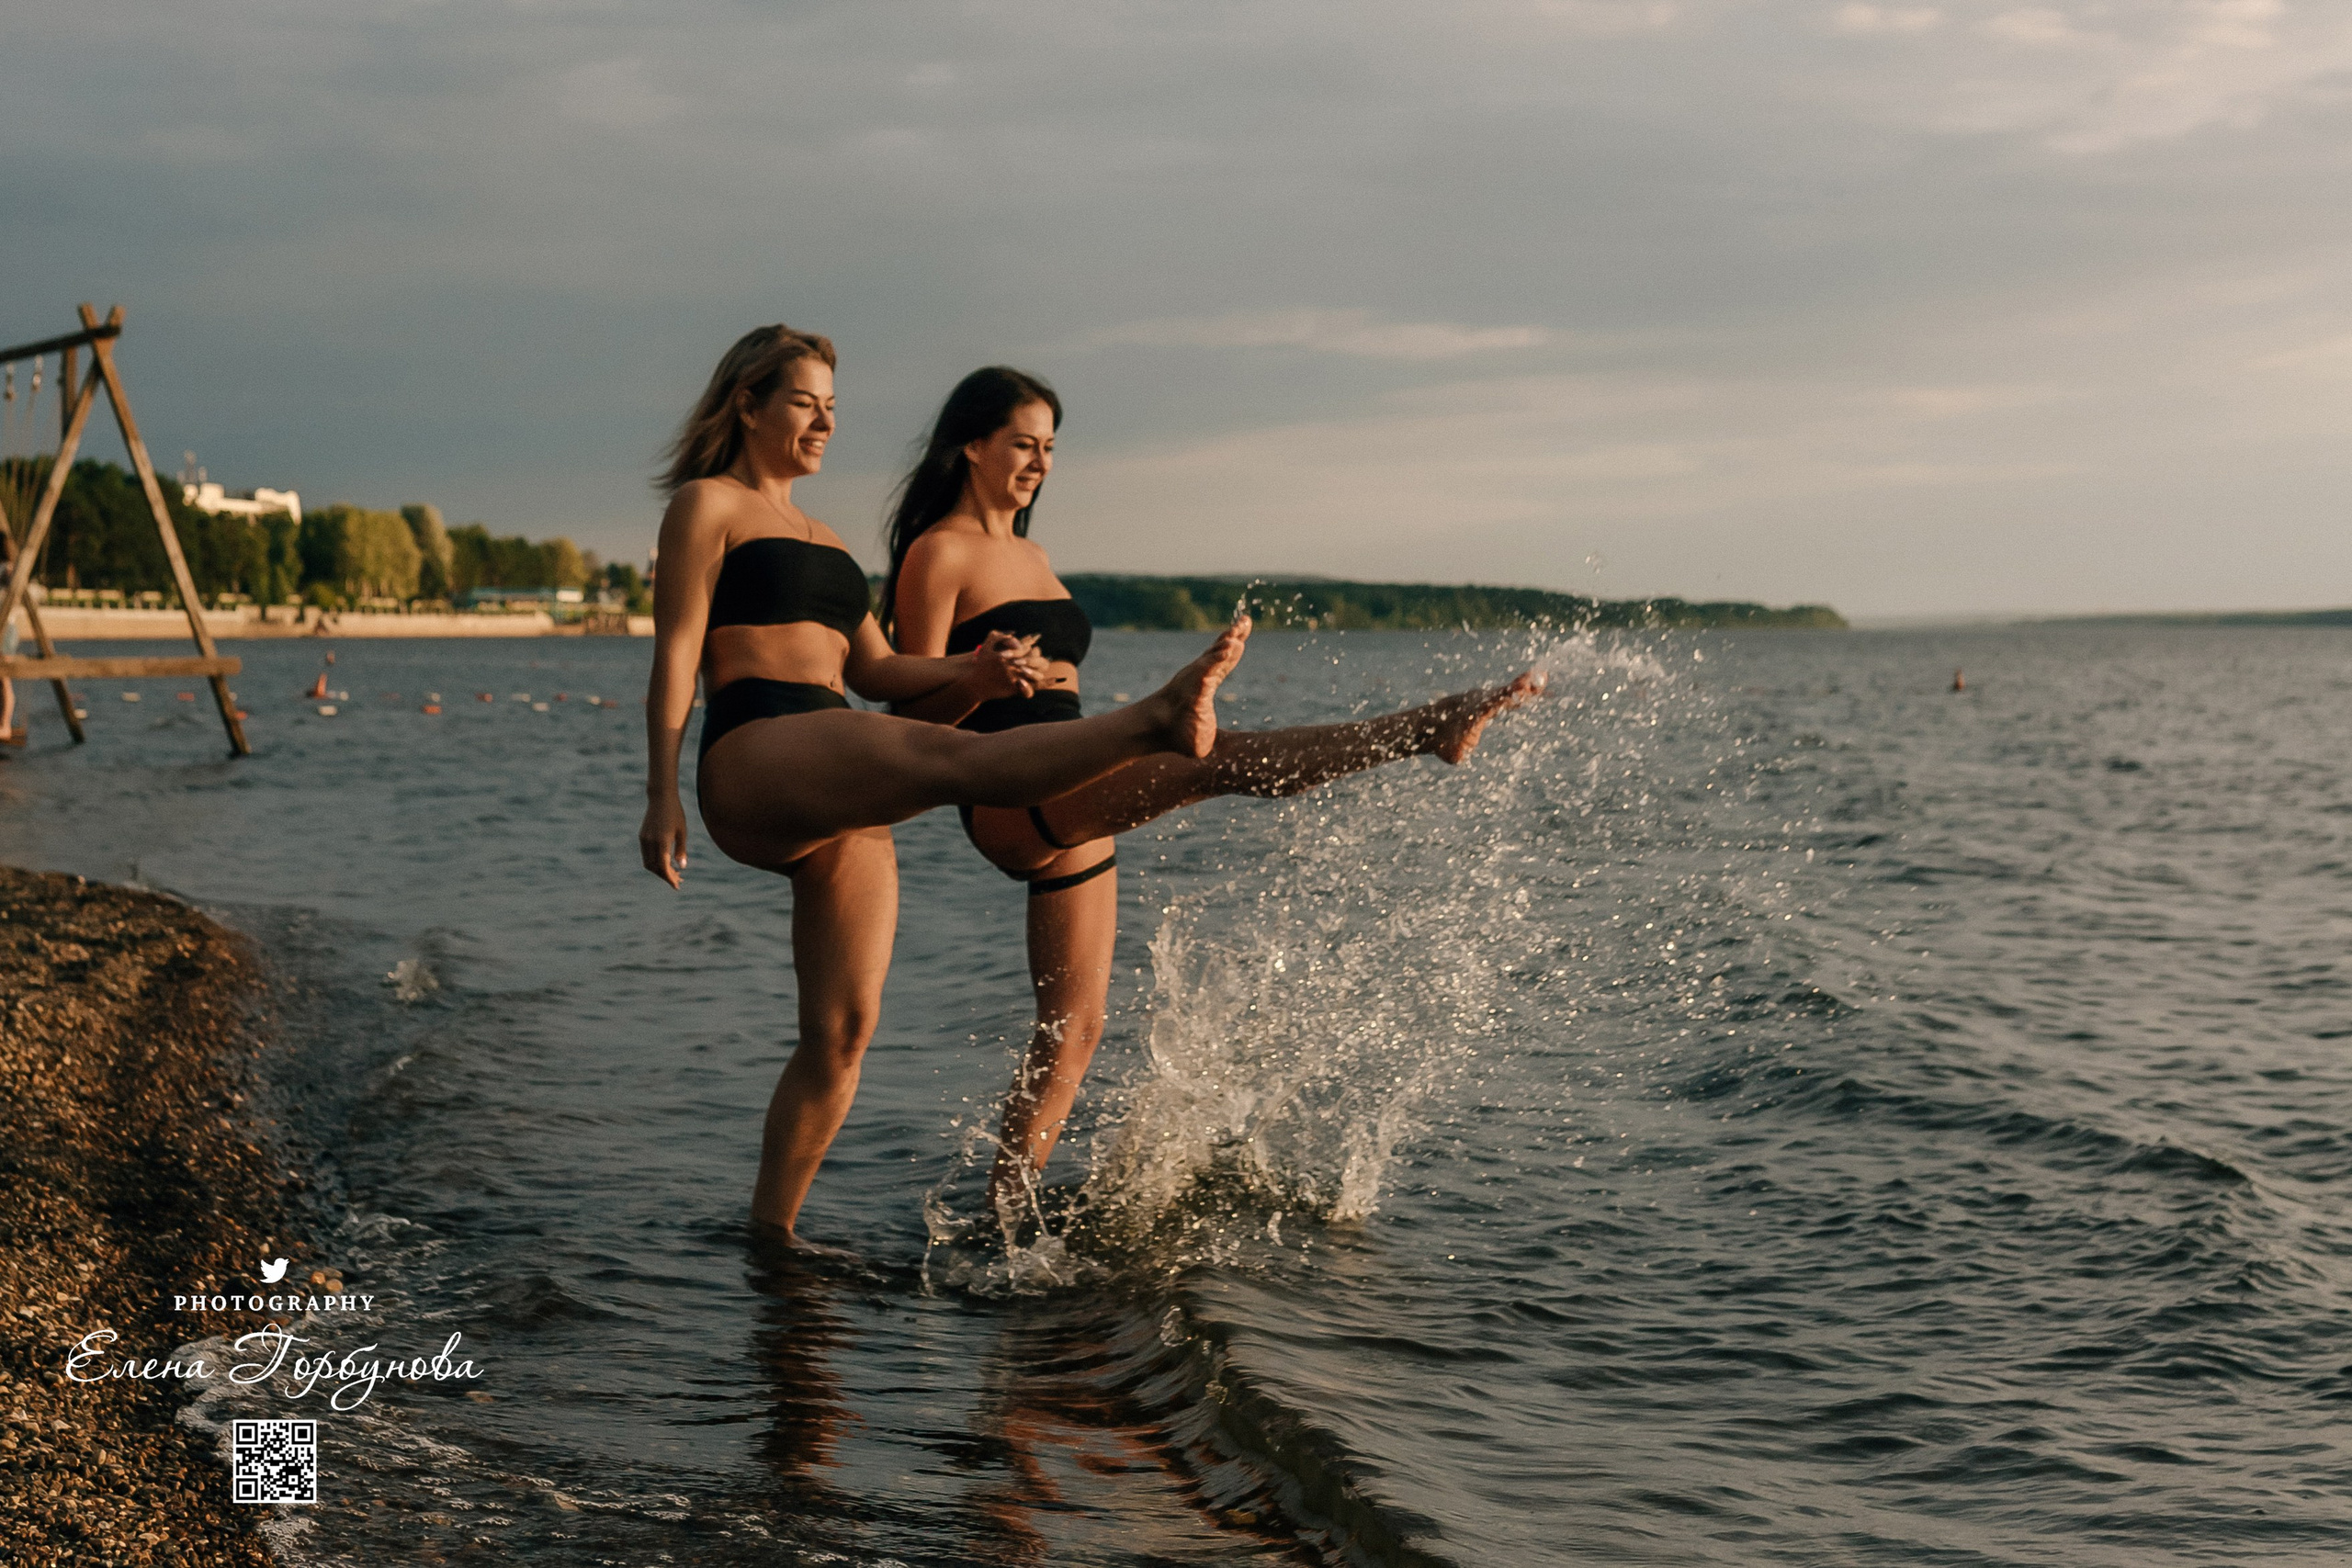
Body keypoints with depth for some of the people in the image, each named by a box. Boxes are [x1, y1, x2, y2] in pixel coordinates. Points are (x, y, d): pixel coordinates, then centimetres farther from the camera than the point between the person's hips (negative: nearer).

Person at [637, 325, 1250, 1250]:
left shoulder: (824, 541, 32)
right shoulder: (707, 504, 9)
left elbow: (873, 672, 23)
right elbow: (676, 654, -1)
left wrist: (968, 673, 3)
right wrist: (662, 793, -11)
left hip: (840, 802, 8)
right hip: (755, 765, -8)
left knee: (842, 1030, 0)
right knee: (951, 760, -31)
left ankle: (769, 1234, 7)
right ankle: (1155, 722, -52)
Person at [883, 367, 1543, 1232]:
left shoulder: (1030, 556, 24)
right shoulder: (938, 554, -2)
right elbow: (916, 714, -8)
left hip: (1067, 820, 9)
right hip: (1008, 796, -9)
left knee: (1073, 1029, 8)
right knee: (1215, 756, -26)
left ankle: (1007, 1212, 12)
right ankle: (1424, 727, -34)